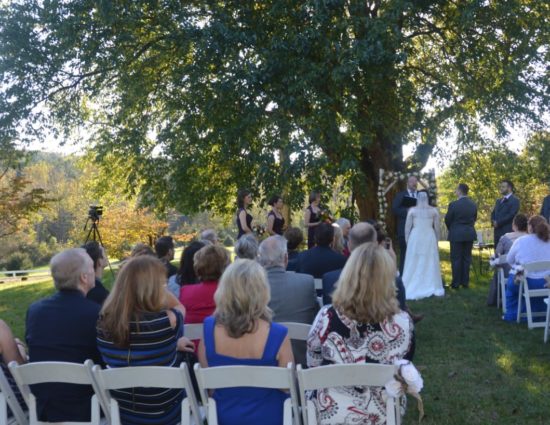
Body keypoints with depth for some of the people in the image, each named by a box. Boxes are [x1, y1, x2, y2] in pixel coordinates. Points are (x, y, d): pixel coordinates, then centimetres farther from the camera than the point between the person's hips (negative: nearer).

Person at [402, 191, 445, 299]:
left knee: (414, 263, 3)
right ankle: (432, 288, 13)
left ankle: (413, 289, 4)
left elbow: (407, 227, -1)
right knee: (430, 263, 8)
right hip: (429, 238, 1)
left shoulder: (412, 210, -2)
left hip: (415, 237, -1)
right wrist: (437, 240, 14)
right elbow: (437, 228, 4)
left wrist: (407, 241, 8)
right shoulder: (434, 210, 2)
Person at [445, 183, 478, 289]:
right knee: (467, 258, 11)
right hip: (470, 234, 5)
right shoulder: (473, 204, 2)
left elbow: (447, 220, -6)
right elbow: (474, 218, 8)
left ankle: (456, 283, 4)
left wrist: (451, 229, 13)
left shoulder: (454, 204, -15)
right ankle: (465, 281, 15)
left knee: (456, 259, 2)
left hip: (456, 234, -5)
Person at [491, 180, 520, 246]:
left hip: (508, 231, -7)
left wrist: (498, 223, -12)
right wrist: (493, 222, -1)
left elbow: (511, 215, -13)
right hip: (497, 232, 7)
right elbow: (493, 213, 20)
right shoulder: (498, 201, 23)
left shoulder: (515, 200, -3)